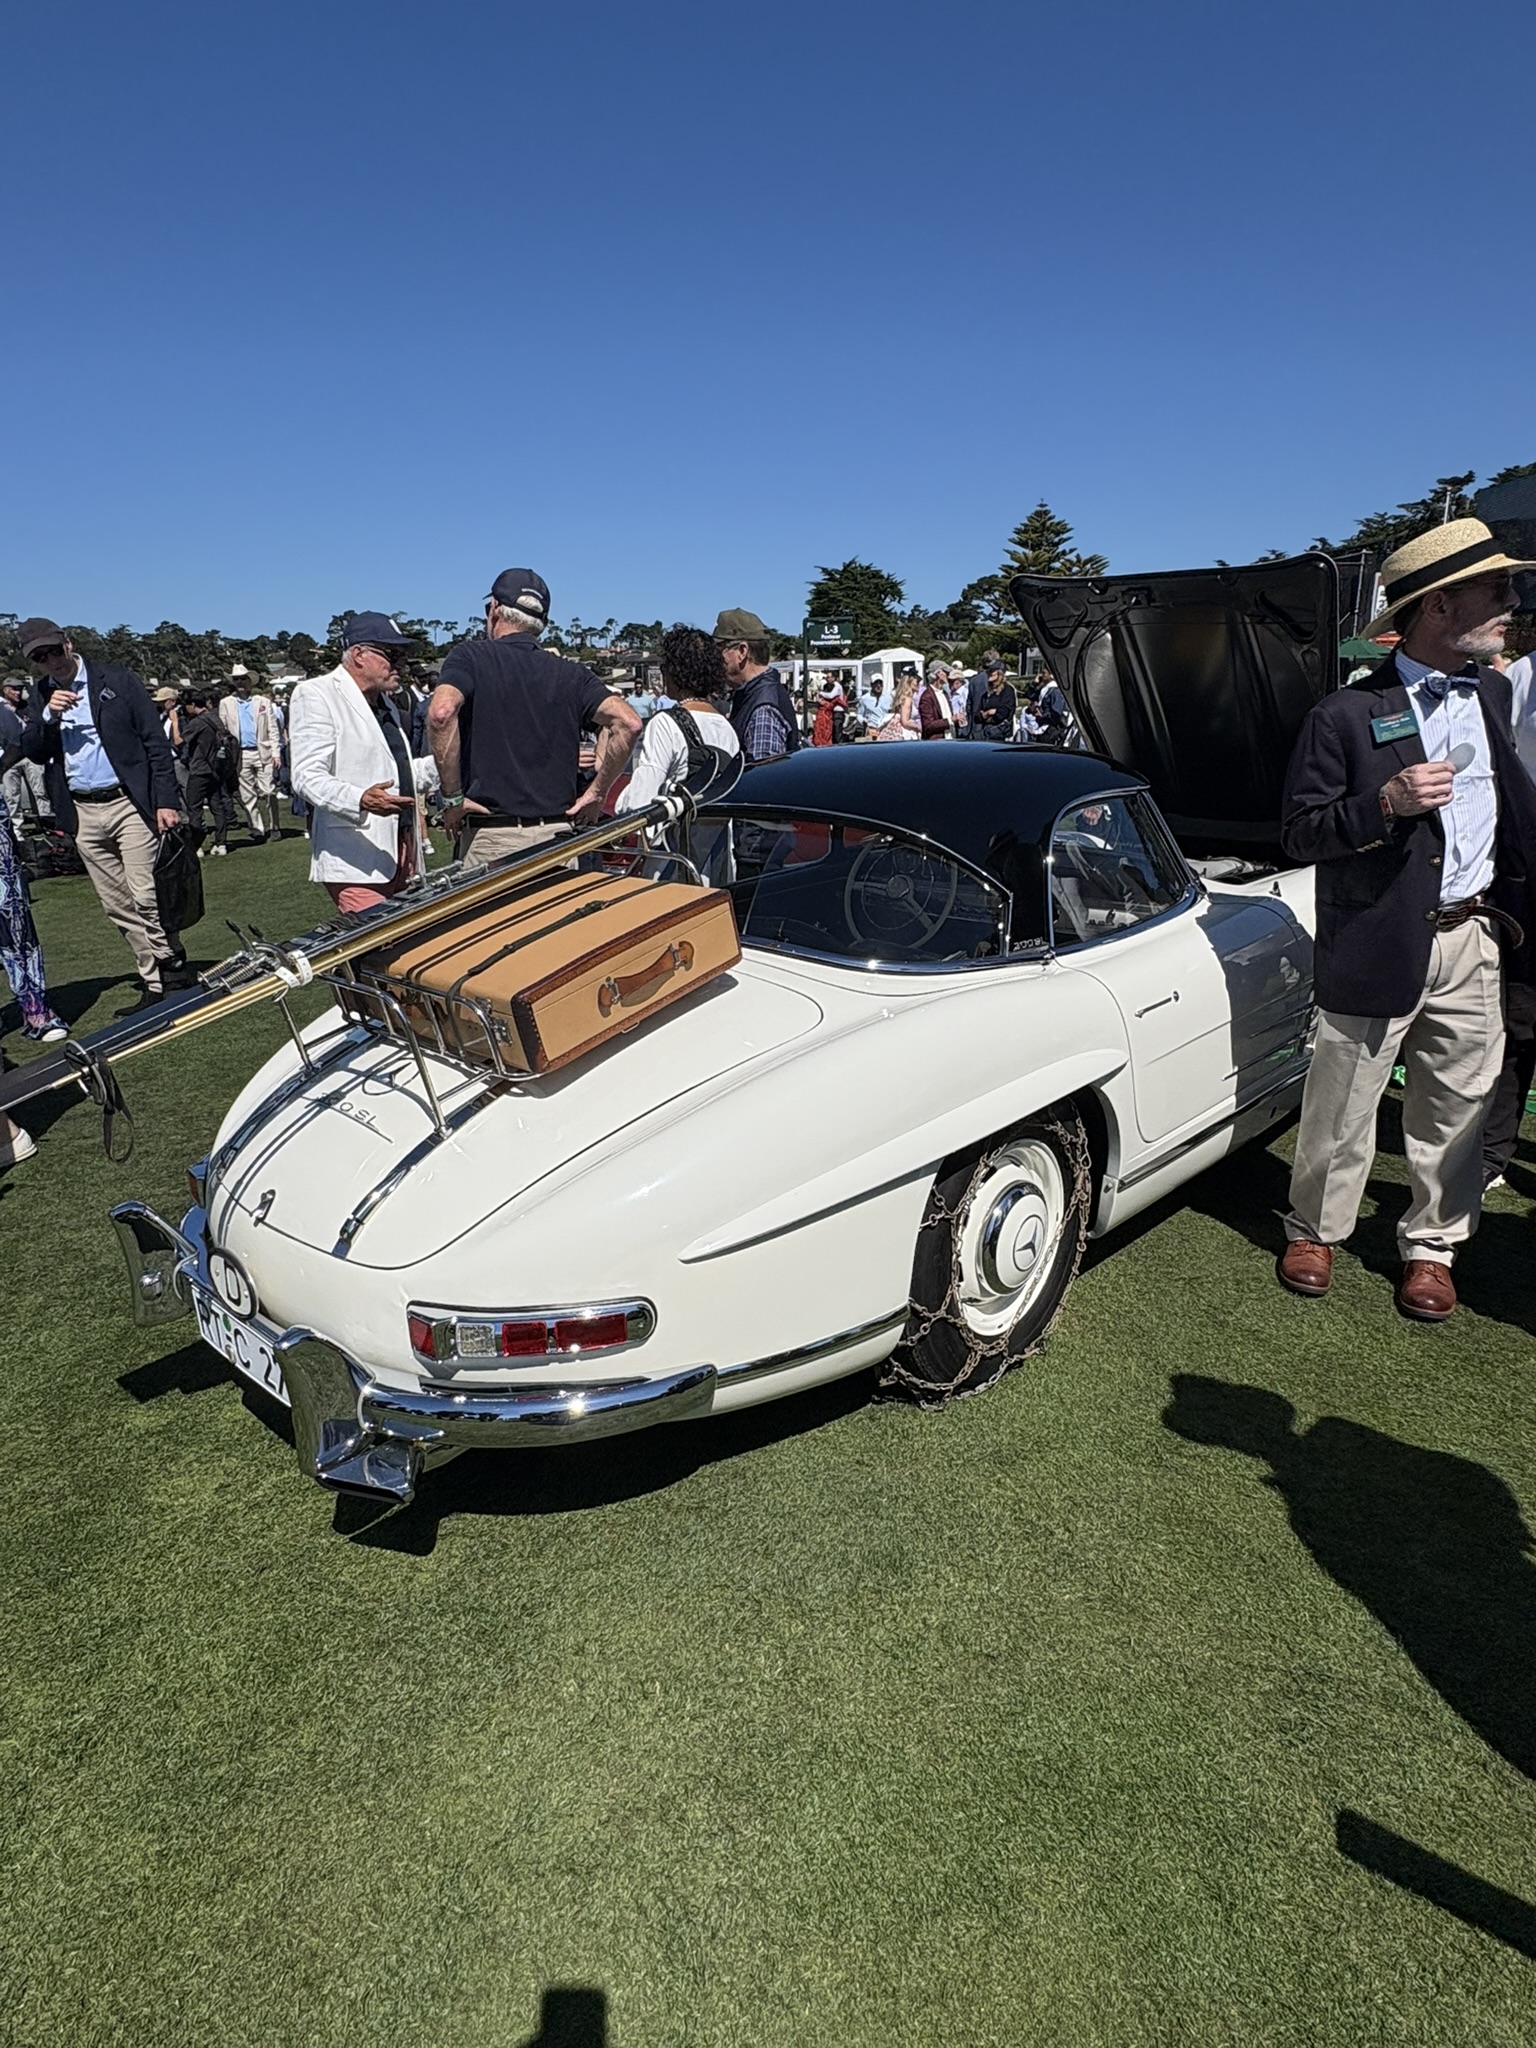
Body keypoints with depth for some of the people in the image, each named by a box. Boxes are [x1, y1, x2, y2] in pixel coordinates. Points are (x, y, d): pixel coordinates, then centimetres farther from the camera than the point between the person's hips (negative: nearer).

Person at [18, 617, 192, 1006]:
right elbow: (32, 752, 7)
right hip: (82, 813, 5)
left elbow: (156, 742, -3)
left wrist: (167, 801, -10)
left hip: (129, 803, -5)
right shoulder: (42, 695, 12)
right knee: (118, 906, 6)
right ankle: (155, 982, 12)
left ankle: (173, 971, 2)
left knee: (147, 897, -11)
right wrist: (48, 716, -12)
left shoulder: (117, 681, -1)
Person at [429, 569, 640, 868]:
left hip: (490, 838, -3)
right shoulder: (570, 673, 10)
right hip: (558, 836, 3)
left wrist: (452, 796, -8)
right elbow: (628, 723, -3)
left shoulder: (470, 656, 2)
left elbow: (441, 712, -18)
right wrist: (596, 793, 4)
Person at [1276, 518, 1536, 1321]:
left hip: (1471, 939, 6)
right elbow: (1298, 832, -11)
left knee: (1455, 1109, 12)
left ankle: (1431, 1245, 28)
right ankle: (1315, 1230, 27)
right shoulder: (1346, 715, -10)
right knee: (1342, 1108, 7)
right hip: (1379, 946, -5)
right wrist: (1385, 803, -25)